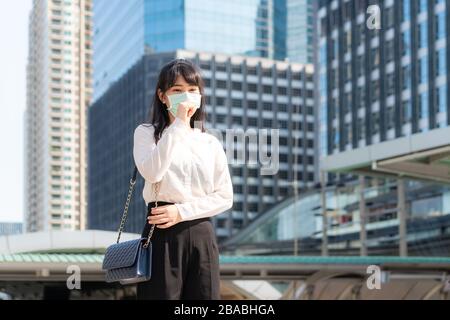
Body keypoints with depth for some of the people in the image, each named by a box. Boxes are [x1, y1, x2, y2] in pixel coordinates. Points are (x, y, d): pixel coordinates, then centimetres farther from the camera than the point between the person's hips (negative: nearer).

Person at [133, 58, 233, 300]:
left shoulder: (210, 143, 13)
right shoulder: (147, 133, 6)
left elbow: (225, 197, 5)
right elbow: (152, 173, -15)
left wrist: (181, 212, -8)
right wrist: (178, 125, -15)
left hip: (201, 234, 3)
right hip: (162, 233, -3)